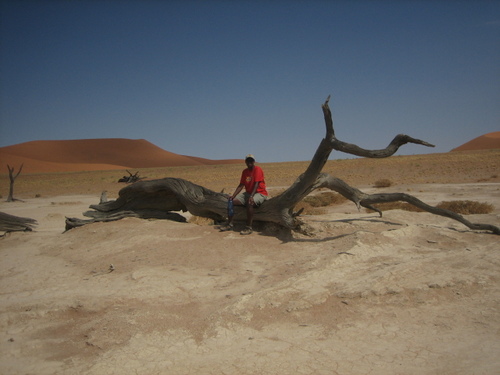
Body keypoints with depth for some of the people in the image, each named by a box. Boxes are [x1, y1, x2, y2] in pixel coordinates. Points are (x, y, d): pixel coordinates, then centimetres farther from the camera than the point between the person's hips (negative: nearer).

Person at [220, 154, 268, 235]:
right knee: (231, 201, -6)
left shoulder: (257, 169, -12)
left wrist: (251, 196, -34)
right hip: (248, 193, 8)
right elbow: (241, 185, 6)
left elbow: (256, 184, -22)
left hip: (260, 193, -7)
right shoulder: (245, 171, 9)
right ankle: (229, 224, 1)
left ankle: (249, 228, -32)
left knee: (249, 203, -38)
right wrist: (233, 196, -7)